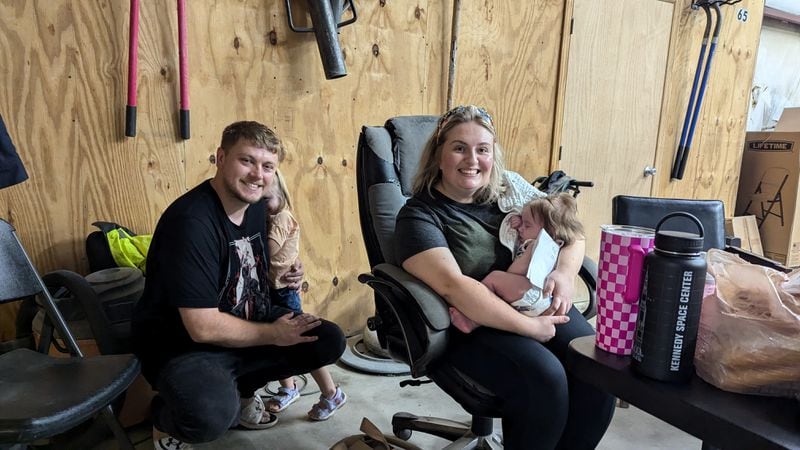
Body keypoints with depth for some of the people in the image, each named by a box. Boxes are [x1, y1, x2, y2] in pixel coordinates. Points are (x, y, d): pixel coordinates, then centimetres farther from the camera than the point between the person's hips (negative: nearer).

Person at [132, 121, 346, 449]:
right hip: (182, 345, -8)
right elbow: (203, 327, -28)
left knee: (329, 341, -2)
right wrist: (273, 333, -16)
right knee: (212, 413, -36)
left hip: (247, 322, 8)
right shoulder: (192, 222, -28)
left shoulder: (256, 205, -1)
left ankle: (239, 389, 17)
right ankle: (166, 418, 3)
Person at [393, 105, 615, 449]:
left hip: (540, 306, 5)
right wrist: (529, 326, -23)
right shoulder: (419, 215, -8)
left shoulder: (508, 194, 10)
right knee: (545, 380, -27)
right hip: (472, 325, -5)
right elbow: (452, 285, -22)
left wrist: (564, 272, -10)